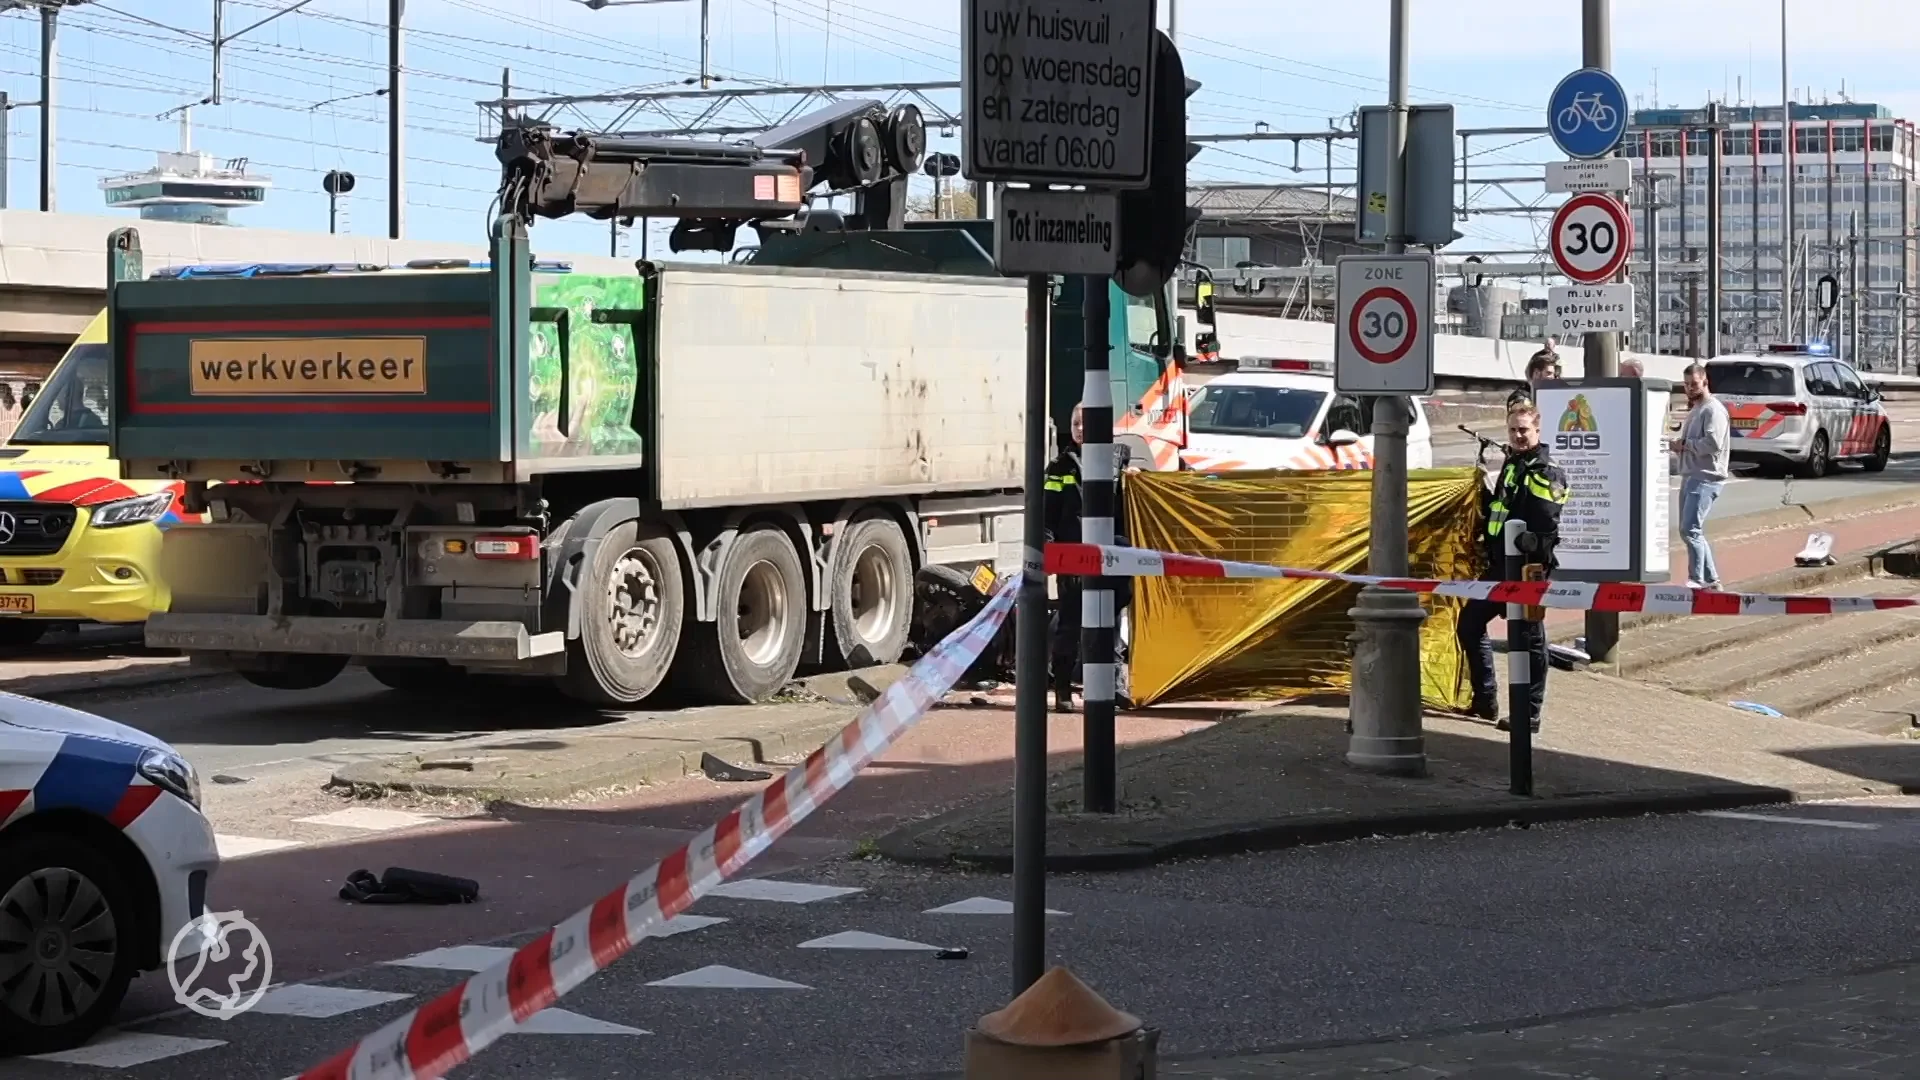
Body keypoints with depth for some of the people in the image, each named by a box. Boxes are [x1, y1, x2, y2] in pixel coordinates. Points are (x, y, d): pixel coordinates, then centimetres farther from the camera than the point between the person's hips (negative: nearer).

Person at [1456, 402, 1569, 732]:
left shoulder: (1546, 472, -12)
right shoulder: (1512, 464, 17)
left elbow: (1548, 530, -19)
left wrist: (1536, 570, -23)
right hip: (1501, 566, 10)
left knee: (1529, 637, -2)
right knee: (1470, 621, 14)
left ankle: (1529, 714, 4)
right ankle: (1485, 700, 21)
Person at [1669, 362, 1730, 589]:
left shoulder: (1713, 409, -9)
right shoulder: (1694, 410, 22)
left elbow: (1713, 443, -22)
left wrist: (1685, 445, -13)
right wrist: (1677, 445, 6)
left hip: (1706, 478, -10)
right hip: (1690, 476, 10)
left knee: (1690, 529, -17)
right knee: (1691, 531, 12)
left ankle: (1697, 579, -16)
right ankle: (1711, 579, 19)